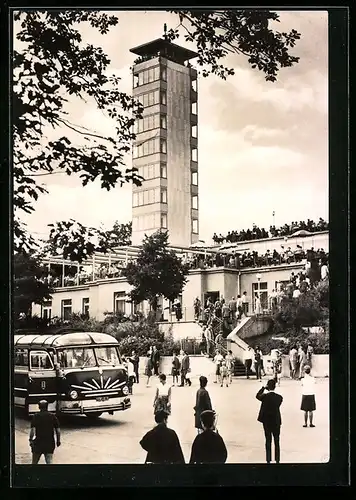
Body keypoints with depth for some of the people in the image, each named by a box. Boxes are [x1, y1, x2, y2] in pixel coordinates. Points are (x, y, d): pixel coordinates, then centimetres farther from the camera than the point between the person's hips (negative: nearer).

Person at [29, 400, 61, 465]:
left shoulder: (35, 416, -4)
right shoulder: (53, 416, 1)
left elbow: (32, 430, -11)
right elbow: (57, 430, 1)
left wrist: (31, 440, -4)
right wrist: (58, 440, 11)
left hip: (38, 442, -1)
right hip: (50, 443, 1)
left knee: (34, 462, 16)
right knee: (49, 461, 1)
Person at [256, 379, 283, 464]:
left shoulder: (264, 397, -14)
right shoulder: (279, 397, -10)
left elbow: (257, 396, 6)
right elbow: (278, 405, 2)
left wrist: (263, 388, 6)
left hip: (267, 422, -1)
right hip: (276, 422, 1)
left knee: (268, 441, 10)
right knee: (277, 442, 11)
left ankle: (268, 460, 14)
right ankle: (277, 460, 16)